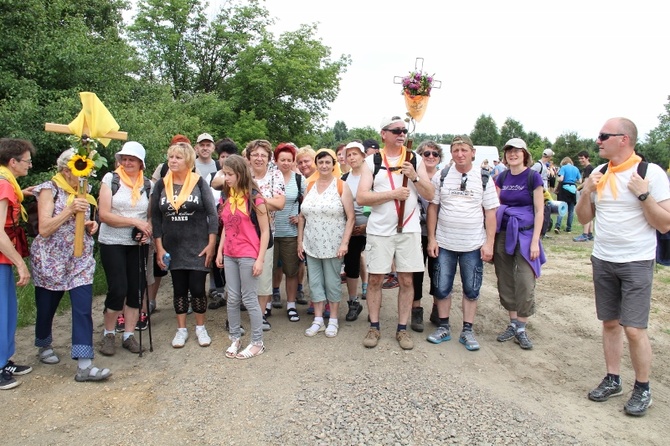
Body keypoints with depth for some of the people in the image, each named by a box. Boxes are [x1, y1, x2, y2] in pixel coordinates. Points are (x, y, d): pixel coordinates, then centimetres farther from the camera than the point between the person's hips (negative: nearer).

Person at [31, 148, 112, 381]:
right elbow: (44, 229, -17)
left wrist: (90, 225, 1)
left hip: (81, 259, 4)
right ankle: (44, 346, 43)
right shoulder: (49, 190, -9)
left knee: (84, 308, -7)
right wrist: (70, 210, -25)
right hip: (51, 259, -4)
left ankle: (84, 365, -6)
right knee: (47, 307, 15)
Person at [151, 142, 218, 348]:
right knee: (179, 288, 10)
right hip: (173, 247, 2)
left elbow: (212, 214, -6)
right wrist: (159, 248, -1)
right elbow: (155, 218, 4)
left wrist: (211, 244, -10)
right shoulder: (161, 185, 2)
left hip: (198, 246, -2)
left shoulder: (199, 183, -4)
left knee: (197, 288, 1)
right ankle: (181, 329, 25)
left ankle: (201, 328, 21)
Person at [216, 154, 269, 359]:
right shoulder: (227, 197, 9)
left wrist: (260, 259, -13)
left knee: (249, 300, 2)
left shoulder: (254, 197, -10)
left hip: (248, 256, -6)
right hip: (229, 255, 6)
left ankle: (257, 343, 16)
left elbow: (265, 230, -10)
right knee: (232, 299, 11)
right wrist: (219, 251, 10)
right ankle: (235, 338, 26)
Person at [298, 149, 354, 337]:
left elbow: (350, 217, -9)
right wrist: (300, 241, 5)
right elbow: (302, 216, 10)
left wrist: (344, 243, -15)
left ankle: (333, 321, 21)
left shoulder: (341, 186, -6)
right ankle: (318, 320, 22)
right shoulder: (310, 186, 7)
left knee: (332, 283, 6)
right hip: (312, 245, 4)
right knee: (315, 282, 9)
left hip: (333, 245, -4)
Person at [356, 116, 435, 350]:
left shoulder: (415, 159, 5)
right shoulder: (372, 161, 0)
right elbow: (361, 197, -9)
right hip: (379, 230, -1)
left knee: (406, 280, 6)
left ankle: (402, 329, 20)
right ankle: (374, 327, 21)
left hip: (409, 229, 1)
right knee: (374, 279, 6)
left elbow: (430, 195, 2)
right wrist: (393, 193, -16)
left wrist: (415, 177, -15)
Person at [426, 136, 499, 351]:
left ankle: (467, 331, 21)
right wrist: (431, 239, -2)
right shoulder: (441, 177, 2)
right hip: (444, 244, 1)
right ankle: (444, 327, 23)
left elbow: (490, 212, 1)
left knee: (471, 289, 8)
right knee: (442, 288, 6)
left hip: (474, 245, 0)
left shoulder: (484, 179, 0)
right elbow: (433, 208, 4)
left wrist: (489, 243, -6)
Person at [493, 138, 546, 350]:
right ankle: (512, 323, 22)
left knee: (525, 283, -5)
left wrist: (535, 241, -11)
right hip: (503, 234, 4)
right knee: (505, 281, 8)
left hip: (525, 234, -4)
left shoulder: (533, 177, -4)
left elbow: (539, 211, -5)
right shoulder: (502, 177, 8)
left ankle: (521, 329, 8)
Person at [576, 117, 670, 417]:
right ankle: (612, 380, 26)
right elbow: (584, 218, 8)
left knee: (634, 329, -3)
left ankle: (642, 389, 17)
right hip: (602, 260, 5)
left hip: (636, 263, -5)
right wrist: (586, 191, -8)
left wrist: (643, 194, -22)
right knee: (610, 322, 13)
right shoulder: (598, 173, 4)